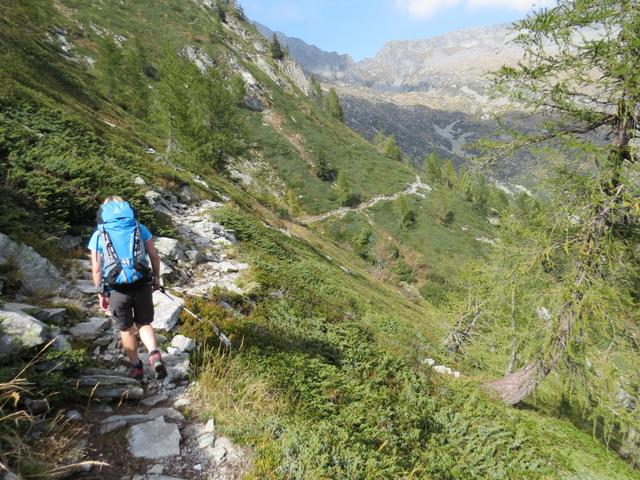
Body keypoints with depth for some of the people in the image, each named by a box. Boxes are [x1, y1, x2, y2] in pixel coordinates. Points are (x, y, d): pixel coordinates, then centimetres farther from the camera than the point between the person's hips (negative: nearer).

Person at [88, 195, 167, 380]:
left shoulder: (98, 235, 3)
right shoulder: (139, 228, 6)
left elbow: (96, 269, 0)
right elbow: (154, 256, 4)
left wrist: (100, 294, 10)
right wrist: (156, 279, 17)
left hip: (117, 290, -1)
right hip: (142, 286, 1)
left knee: (127, 330, 19)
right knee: (145, 324, 19)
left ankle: (136, 367, 34)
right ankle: (155, 355, -4)